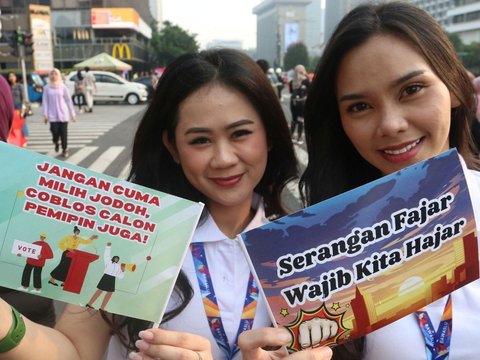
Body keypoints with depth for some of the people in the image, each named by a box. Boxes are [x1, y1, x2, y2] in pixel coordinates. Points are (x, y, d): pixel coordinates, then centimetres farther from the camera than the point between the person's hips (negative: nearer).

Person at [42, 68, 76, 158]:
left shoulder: (63, 87, 3)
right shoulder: (47, 88, 3)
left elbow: (68, 100, 5)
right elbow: (45, 102, 2)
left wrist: (72, 113, 3)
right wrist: (45, 114, -6)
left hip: (63, 114, 0)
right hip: (52, 115, 0)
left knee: (64, 134, -1)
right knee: (55, 132, -6)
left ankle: (64, 150, 13)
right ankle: (56, 143, 26)